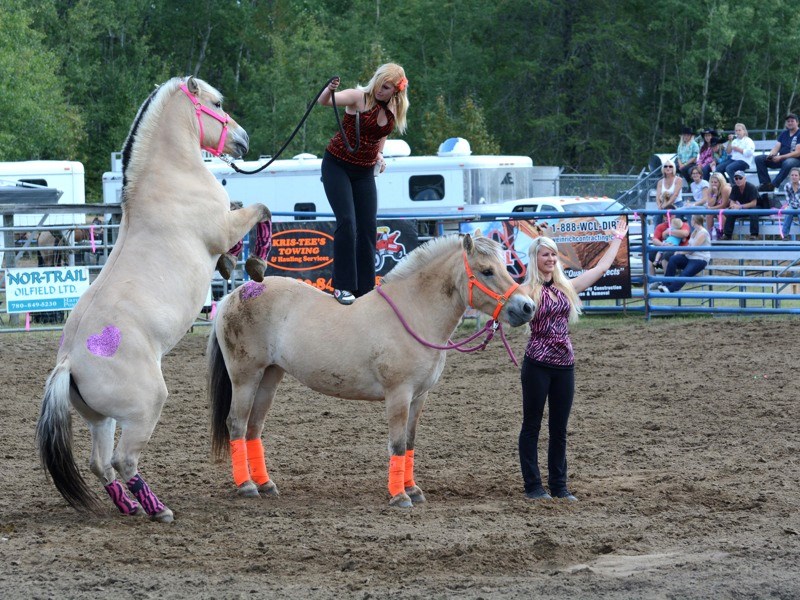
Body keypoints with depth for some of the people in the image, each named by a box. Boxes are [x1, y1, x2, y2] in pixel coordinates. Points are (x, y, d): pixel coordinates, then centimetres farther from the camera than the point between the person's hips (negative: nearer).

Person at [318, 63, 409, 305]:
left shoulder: (395, 110, 1)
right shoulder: (359, 98, -17)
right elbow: (324, 101, -33)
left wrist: (379, 154, 6)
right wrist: (330, 90, -55)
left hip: (364, 172, 6)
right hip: (337, 166, -6)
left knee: (368, 227, 2)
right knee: (347, 222, -18)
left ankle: (364, 288, 11)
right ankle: (342, 286, -12)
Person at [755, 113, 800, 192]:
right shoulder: (784, 133, 14)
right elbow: (776, 147, 7)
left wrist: (780, 157, -22)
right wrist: (771, 154, -17)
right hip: (780, 159, 7)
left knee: (788, 163, -43)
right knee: (759, 159, -9)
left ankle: (772, 185, -37)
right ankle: (765, 183, -23)